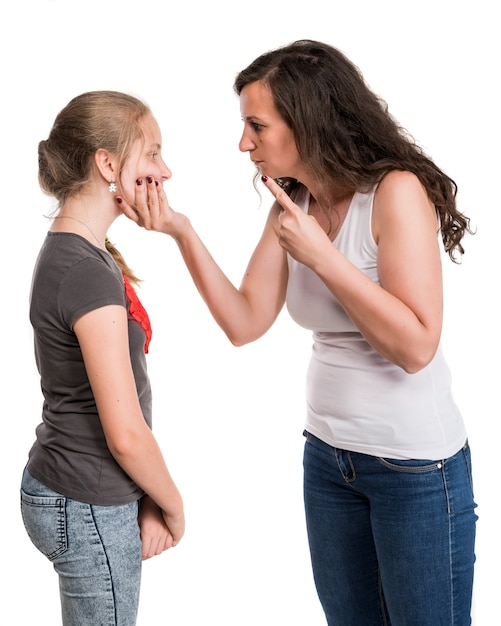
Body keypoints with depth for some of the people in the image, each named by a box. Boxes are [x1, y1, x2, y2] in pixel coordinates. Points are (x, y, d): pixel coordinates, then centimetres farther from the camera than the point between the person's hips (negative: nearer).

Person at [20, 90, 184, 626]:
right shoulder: (89, 274, -22)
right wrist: (173, 506, -4)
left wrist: (144, 501, 3)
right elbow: (125, 434, -21)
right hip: (90, 510, -9)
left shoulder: (68, 251, 7)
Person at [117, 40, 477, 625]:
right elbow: (244, 323, -2)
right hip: (328, 455, 7)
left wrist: (318, 253, -26)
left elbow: (416, 346, -24)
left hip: (416, 466, -7)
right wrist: (182, 232, -12)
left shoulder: (397, 191, -19)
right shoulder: (291, 207, 3)